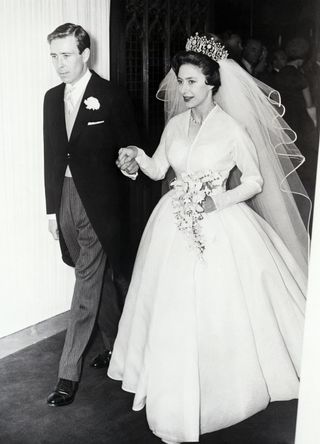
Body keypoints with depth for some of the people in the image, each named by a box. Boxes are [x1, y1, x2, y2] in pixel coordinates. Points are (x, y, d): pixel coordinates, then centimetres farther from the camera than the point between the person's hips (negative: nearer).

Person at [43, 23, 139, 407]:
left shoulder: (111, 97, -8)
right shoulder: (53, 97, 9)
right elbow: (52, 156, 11)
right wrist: (52, 208, 10)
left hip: (100, 199, -6)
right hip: (67, 195, 6)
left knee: (88, 282, -3)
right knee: (104, 277, 17)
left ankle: (69, 372, 4)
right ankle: (116, 344, 34)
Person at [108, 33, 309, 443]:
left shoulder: (231, 128, -10)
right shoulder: (176, 125, 5)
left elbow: (255, 182, -6)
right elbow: (157, 170, 12)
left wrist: (217, 200, -18)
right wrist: (136, 154, -8)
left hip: (219, 226, -5)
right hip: (176, 225, 5)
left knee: (220, 310, 1)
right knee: (174, 311, 10)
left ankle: (223, 387, 23)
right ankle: (177, 396, 29)